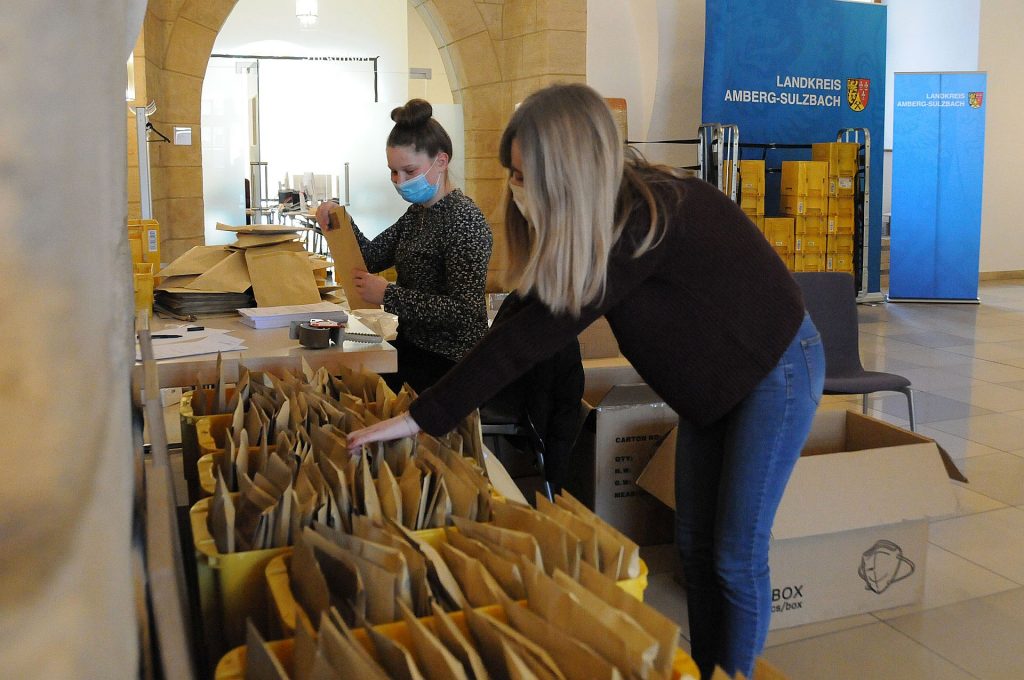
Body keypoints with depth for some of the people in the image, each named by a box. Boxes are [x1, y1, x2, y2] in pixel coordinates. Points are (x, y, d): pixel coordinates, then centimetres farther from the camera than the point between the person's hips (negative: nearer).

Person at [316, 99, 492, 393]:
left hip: (446, 361, -8)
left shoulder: (464, 219, -19)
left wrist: (389, 295, -24)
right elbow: (372, 257, 11)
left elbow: (463, 310, -26)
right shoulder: (418, 211, 10)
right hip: (411, 344, 8)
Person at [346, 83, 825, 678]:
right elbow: (532, 328, -4)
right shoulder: (606, 216, -9)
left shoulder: (649, 220, -35)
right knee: (695, 543, 12)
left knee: (736, 556, -1)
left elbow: (534, 334, -36)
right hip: (712, 383, 8)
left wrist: (421, 419, -33)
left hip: (776, 372, -8)